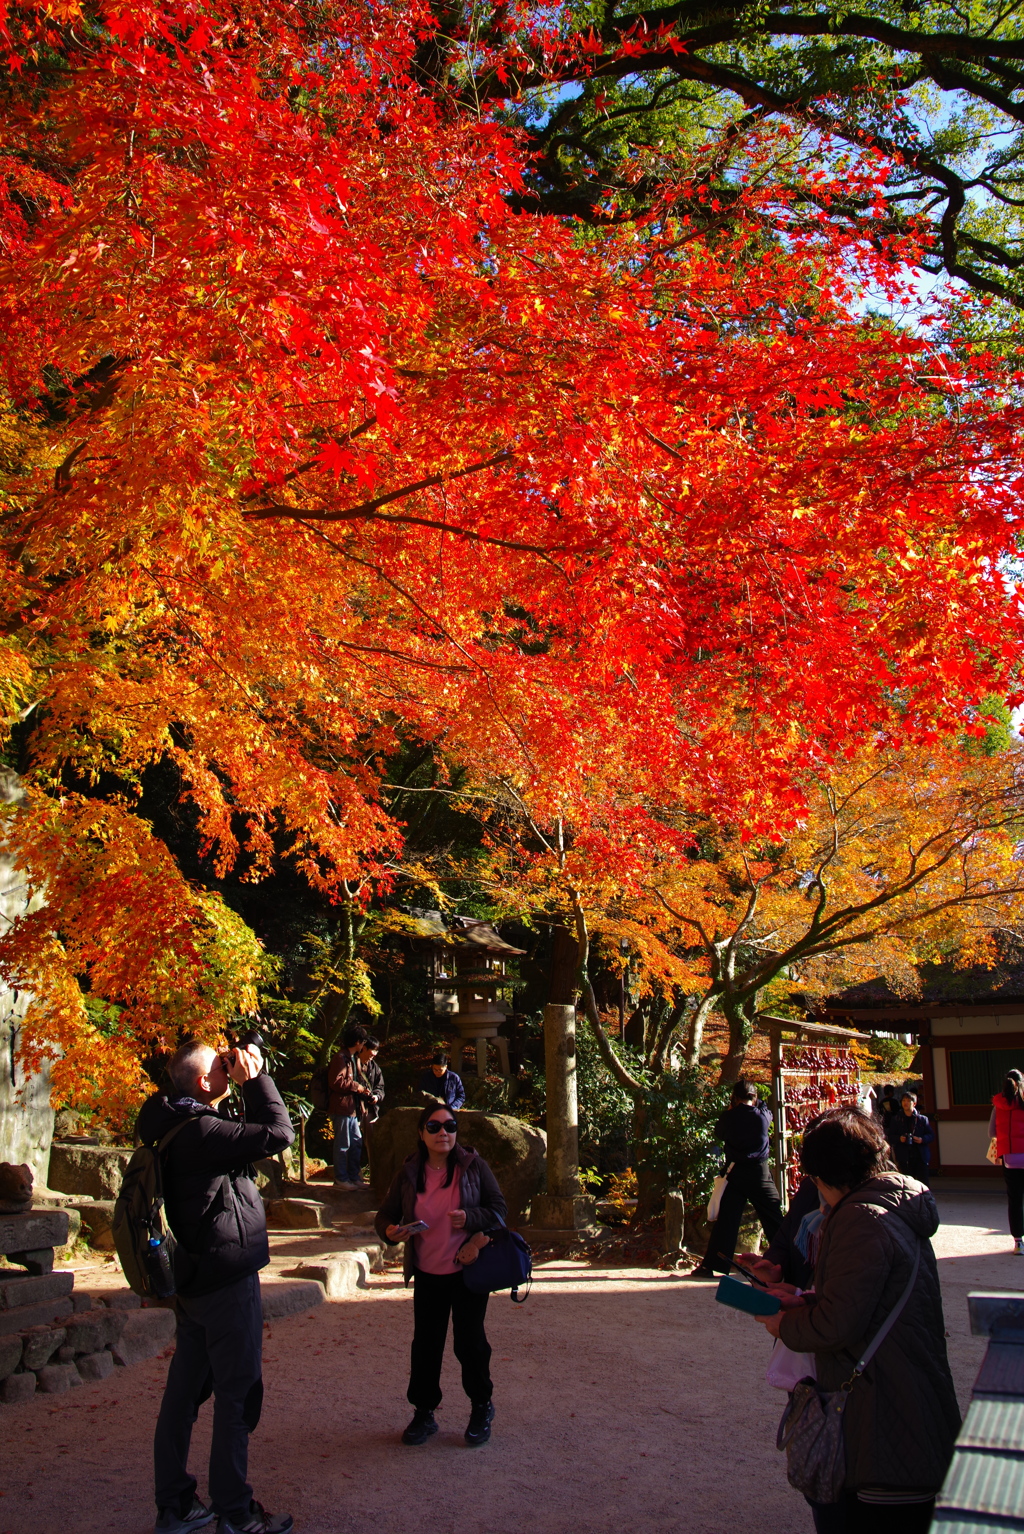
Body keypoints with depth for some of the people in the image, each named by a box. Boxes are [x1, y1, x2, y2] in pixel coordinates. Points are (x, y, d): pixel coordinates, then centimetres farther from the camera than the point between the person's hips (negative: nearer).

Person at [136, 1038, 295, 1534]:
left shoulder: (174, 1126, 7)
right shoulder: (201, 1131, -23)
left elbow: (251, 1137, 16)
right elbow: (278, 1134, -26)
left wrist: (249, 1082, 6)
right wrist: (256, 1077, -18)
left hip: (194, 1278, 10)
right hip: (227, 1277, -9)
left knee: (185, 1388, 15)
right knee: (237, 1393, 2)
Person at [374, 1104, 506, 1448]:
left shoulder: (473, 1166, -6)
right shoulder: (409, 1173, -1)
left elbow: (499, 1208, -3)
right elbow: (385, 1215, 4)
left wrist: (470, 1219, -21)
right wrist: (389, 1232, -19)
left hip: (468, 1268, -2)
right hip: (427, 1274, 2)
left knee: (470, 1342, 4)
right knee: (425, 1345, 6)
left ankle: (482, 1408, 26)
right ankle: (424, 1412, 22)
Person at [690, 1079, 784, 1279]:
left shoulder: (729, 1117, -6)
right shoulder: (762, 1115, -4)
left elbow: (719, 1133, 13)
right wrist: (756, 1104, 29)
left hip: (735, 1173, 0)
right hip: (760, 1172, 0)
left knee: (726, 1221, 1)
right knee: (774, 1219, 9)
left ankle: (710, 1265, 0)